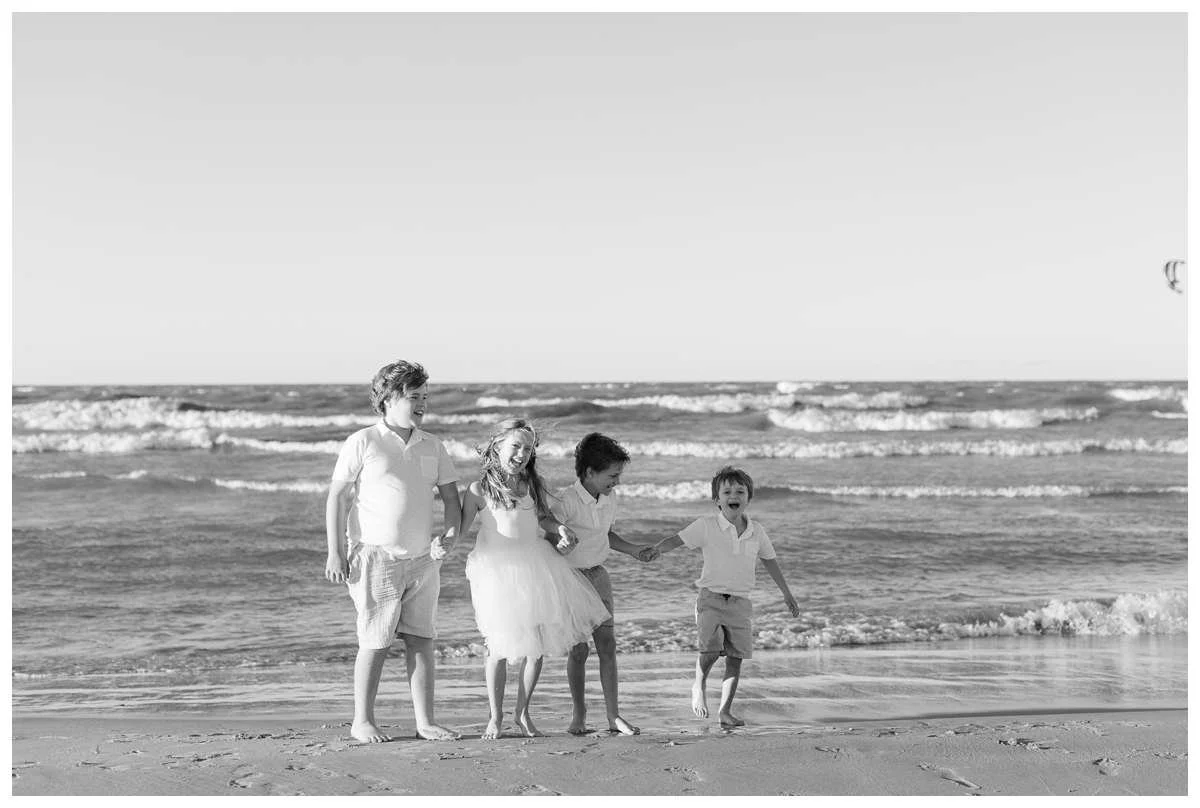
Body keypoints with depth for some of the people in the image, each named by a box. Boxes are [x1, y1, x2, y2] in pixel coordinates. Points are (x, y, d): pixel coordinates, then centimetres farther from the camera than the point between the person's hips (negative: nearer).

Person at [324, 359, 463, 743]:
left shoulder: (432, 446, 10)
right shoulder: (362, 443, -4)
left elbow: (452, 498, 13)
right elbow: (337, 498, -4)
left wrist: (449, 534, -5)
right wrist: (335, 553, -9)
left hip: (422, 558, 5)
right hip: (376, 557, -5)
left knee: (421, 640, 5)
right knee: (376, 643, -1)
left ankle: (425, 722, 12)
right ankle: (363, 721, 13)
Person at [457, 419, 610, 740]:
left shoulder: (532, 484, 6)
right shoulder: (480, 490, -7)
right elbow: (460, 529, -6)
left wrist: (560, 528, 4)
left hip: (534, 565, 5)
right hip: (497, 570, -4)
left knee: (537, 644, 5)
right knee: (501, 646, -3)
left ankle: (522, 713, 21)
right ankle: (496, 718, 15)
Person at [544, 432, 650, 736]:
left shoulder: (609, 499, 4)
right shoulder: (565, 501, -19)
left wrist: (635, 550, 13)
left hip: (598, 575, 6)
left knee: (607, 644, 0)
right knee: (578, 649, -4)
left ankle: (614, 716, 4)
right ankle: (578, 714, 13)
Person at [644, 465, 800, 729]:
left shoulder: (756, 531, 6)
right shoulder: (707, 526, -5)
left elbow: (770, 561, 19)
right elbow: (678, 539, -11)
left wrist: (787, 595, 25)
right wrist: (655, 549, -32)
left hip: (740, 602, 4)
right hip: (711, 598, -4)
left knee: (736, 656, 0)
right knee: (710, 648, -20)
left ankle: (726, 710, 11)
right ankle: (699, 685, 11)